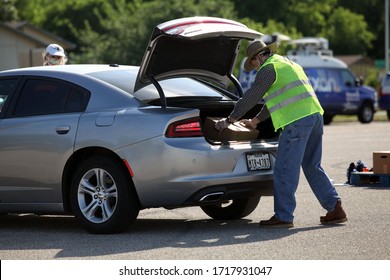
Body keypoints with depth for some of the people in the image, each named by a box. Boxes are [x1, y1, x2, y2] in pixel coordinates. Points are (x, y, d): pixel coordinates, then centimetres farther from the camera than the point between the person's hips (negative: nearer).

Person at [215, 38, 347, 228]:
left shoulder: (269, 68, -2)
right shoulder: (287, 63, 28)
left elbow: (250, 98, -3)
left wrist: (228, 121, 6)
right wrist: (255, 121, 40)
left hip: (297, 120, -9)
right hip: (315, 114, 9)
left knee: (285, 170, -4)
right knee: (312, 166, 15)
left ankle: (283, 217, -3)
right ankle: (335, 209, 12)